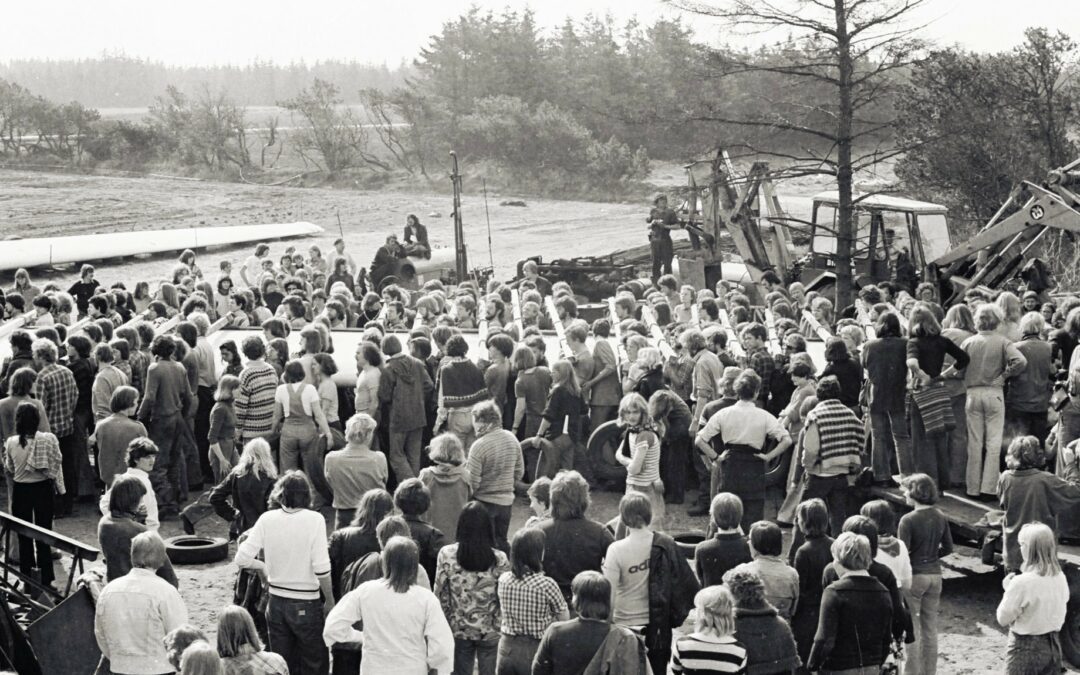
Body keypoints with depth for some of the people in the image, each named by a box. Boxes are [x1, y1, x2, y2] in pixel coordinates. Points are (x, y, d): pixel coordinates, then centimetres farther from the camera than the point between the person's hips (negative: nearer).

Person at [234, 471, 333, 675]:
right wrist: (330, 600, -3)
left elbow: (242, 559, -6)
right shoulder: (314, 520, -13)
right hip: (306, 604, -3)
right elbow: (321, 568, -16)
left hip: (276, 602, 3)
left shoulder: (267, 519, -4)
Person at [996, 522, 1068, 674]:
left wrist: (1008, 590, -2)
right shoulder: (1060, 578, -4)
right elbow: (1059, 615, 9)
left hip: (1025, 647, -6)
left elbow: (1003, 619, -13)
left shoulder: (1021, 582, -23)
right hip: (1053, 645, 6)